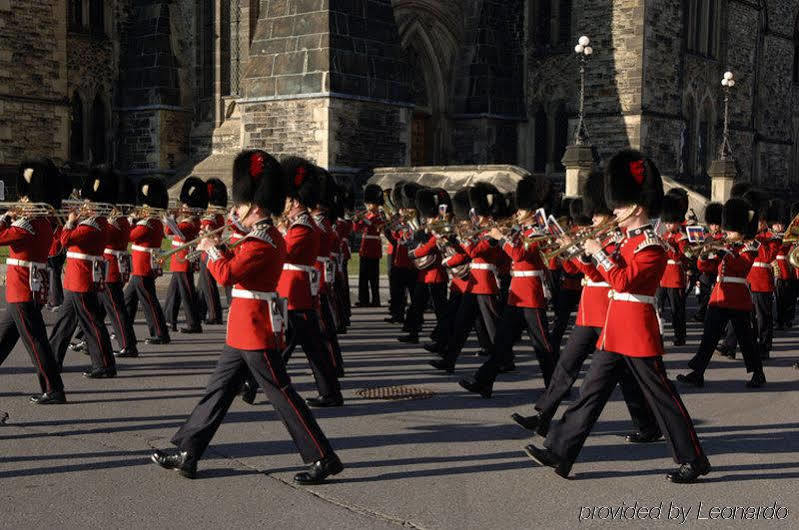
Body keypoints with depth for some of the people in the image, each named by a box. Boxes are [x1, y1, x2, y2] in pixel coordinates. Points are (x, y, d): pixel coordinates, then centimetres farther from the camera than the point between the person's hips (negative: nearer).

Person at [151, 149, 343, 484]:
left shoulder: (261, 242, -19)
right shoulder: (269, 237, 12)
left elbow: (227, 275, -25)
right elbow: (240, 266, 22)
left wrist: (210, 250, -9)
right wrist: (221, 251, 8)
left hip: (256, 331, -10)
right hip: (246, 331, 10)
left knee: (282, 395, -5)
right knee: (218, 391, 13)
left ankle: (323, 460, 2)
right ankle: (186, 455, 21)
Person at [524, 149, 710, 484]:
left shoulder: (651, 246, -14)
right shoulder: (631, 239, 14)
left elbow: (623, 281, -24)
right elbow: (615, 273, 21)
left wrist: (598, 253, -16)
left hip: (637, 332, -9)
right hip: (615, 331, 9)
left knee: (662, 397, 0)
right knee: (591, 393, 7)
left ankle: (694, 461, 12)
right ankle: (559, 453, 9)